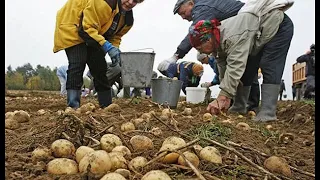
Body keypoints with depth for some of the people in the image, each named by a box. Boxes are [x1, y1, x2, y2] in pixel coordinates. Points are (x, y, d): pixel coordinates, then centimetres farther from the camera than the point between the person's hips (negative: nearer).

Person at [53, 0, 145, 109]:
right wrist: (107, 46, -40)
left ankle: (107, 106, 12)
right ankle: (73, 106, -22)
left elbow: (115, 37, 2)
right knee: (78, 63, -23)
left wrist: (114, 49, -19)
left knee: (100, 67, 4)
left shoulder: (128, 19, -7)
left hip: (94, 35, 8)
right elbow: (88, 27, -33)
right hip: (71, 27, -7)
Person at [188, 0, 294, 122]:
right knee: (244, 71, 4)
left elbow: (235, 66, -47)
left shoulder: (232, 36, -41)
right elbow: (224, 71, -11)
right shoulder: (217, 41, -11)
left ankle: (267, 114, -24)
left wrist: (222, 98, -48)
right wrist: (226, 98, -16)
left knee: (269, 68, -22)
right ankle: (239, 107, 12)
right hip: (259, 38, 9)